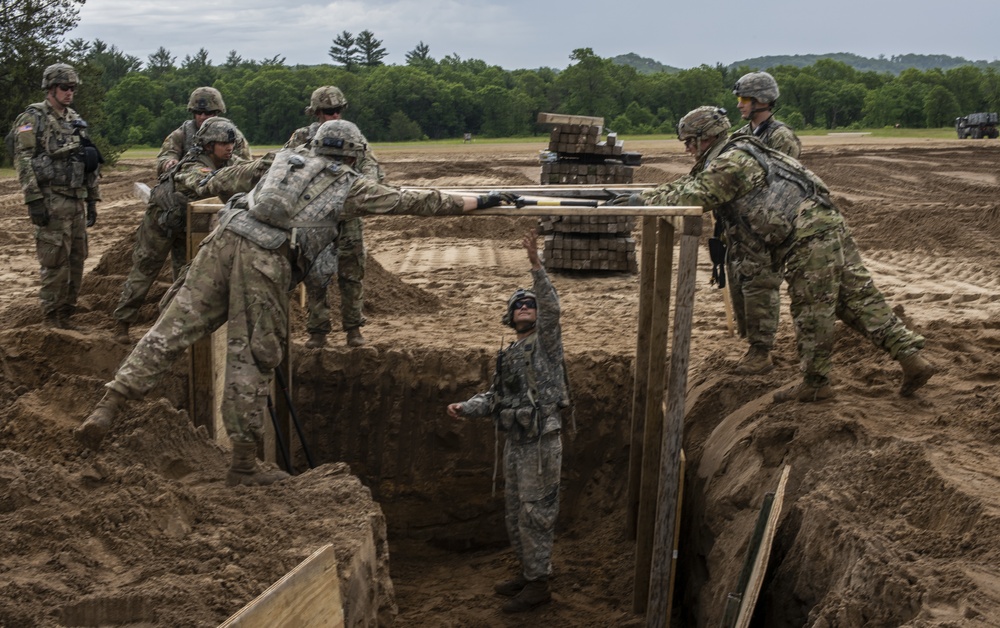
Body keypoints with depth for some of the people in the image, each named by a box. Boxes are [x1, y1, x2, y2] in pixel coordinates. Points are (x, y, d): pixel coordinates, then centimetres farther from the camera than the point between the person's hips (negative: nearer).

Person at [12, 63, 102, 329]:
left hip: (76, 201, 7)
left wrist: (92, 201, 16)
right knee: (56, 263, -7)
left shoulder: (76, 121, 16)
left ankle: (66, 315, 17)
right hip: (51, 202, -7)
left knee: (76, 261, 8)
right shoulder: (33, 119, -4)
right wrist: (34, 200, -18)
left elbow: (91, 166, 20)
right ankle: (51, 321, 1)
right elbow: (23, 161, -12)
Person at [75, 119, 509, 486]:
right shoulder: (349, 186, 17)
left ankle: (106, 411, -6)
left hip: (224, 239, 5)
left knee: (172, 329, 2)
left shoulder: (287, 158, 29)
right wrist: (476, 203, 29)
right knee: (251, 358, 0)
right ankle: (244, 464, 7)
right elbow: (411, 201, 21)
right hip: (266, 260, -4)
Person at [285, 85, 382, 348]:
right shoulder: (301, 138, 3)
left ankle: (353, 328, 17)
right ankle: (318, 331, 12)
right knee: (314, 278, 3)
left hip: (347, 219, 1)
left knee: (352, 276, 6)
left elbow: (372, 166, -4)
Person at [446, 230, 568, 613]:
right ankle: (527, 573, 30)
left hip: (541, 442, -8)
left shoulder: (545, 341, -6)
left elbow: (551, 308, -24)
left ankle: (538, 584, 5)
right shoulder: (509, 355, 15)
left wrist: (536, 266, -33)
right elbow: (494, 397, 16)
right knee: (514, 514, 16)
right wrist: (465, 408, -2)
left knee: (535, 514, -3)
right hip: (515, 442, 8)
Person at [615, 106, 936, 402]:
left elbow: (693, 197, -15)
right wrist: (642, 195, 27)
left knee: (811, 310, 1)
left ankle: (815, 383, 12)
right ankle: (912, 358, 8)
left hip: (809, 236, -10)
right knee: (859, 299, 9)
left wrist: (645, 199, -5)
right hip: (829, 227, 10)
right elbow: (687, 183, 32)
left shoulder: (730, 162, -9)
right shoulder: (725, 160, 23)